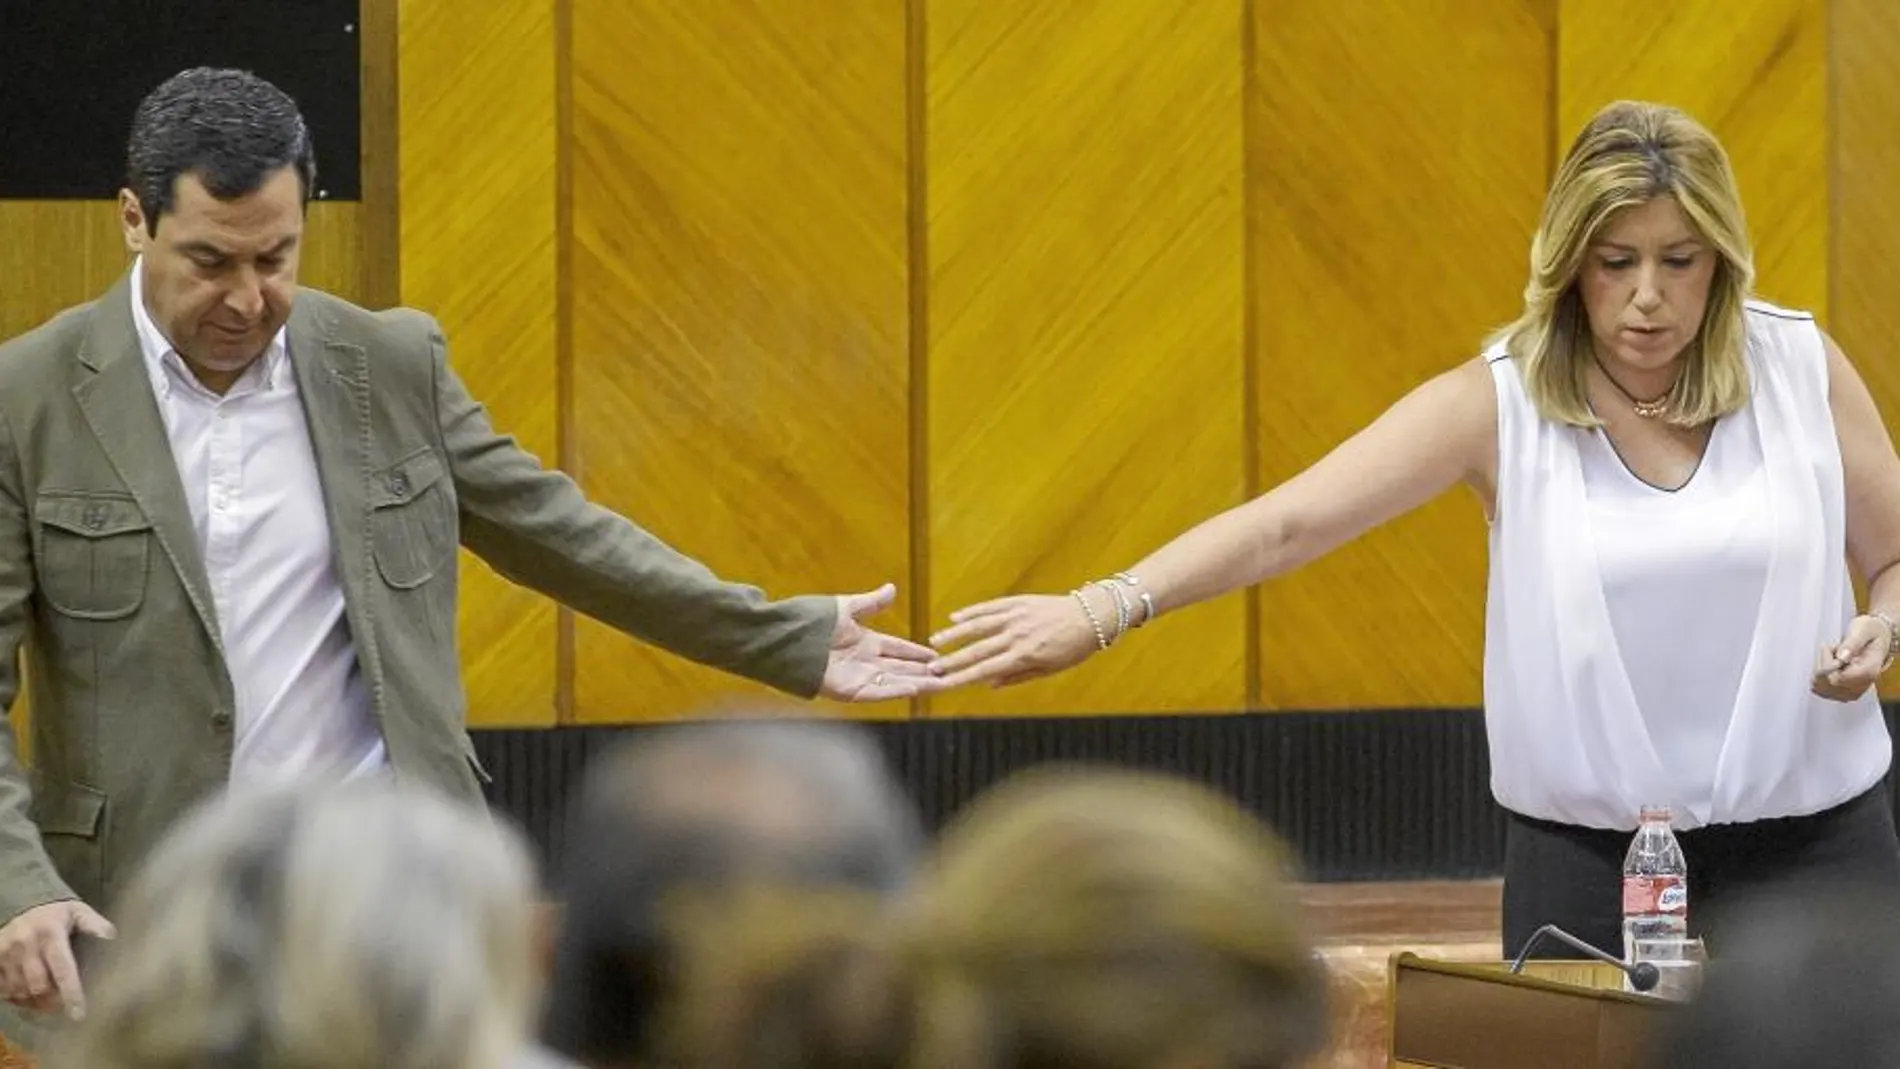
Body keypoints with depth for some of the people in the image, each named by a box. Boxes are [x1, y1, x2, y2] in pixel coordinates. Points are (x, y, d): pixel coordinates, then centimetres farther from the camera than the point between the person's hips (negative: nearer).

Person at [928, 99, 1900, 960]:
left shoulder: (1803, 369, -2)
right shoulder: (1499, 403, -6)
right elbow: (1284, 525, -15)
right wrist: (1101, 610, -28)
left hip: (1811, 841, 1)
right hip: (1585, 857, -1)